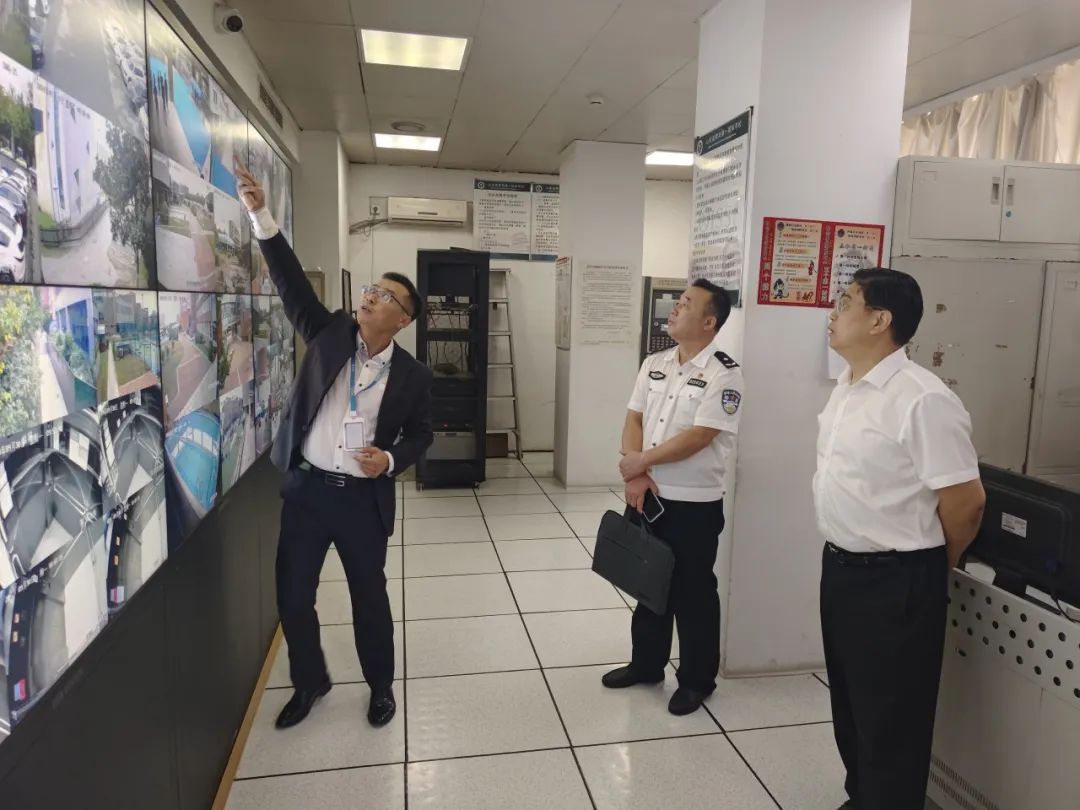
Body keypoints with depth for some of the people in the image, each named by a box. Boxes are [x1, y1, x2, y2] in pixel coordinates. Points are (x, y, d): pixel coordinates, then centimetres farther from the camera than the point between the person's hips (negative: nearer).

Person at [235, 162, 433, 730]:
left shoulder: (412, 375, -4)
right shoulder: (330, 333, -1)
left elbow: (420, 435, 4)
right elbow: (292, 282, -9)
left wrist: (391, 460, -16)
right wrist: (261, 216, -18)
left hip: (363, 497, -2)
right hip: (305, 488, 2)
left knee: (370, 598, 13)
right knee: (292, 597, 12)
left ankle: (381, 686, 37)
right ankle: (309, 682, 38)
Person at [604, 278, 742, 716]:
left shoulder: (723, 373, -14)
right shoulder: (654, 363, 7)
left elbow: (698, 438, -20)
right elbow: (633, 420, 4)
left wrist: (640, 462, -13)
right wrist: (635, 475, -10)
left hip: (694, 504, -6)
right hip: (646, 495, 6)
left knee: (692, 593, 8)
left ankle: (696, 680, 27)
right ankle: (646, 663, 38)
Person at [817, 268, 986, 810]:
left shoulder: (923, 400, -21)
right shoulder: (846, 389, 6)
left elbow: (966, 501, -18)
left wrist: (930, 570, -1)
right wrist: (842, 560, 18)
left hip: (894, 581, -9)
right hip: (840, 567, 9)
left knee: (890, 720, 9)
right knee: (850, 706, 24)